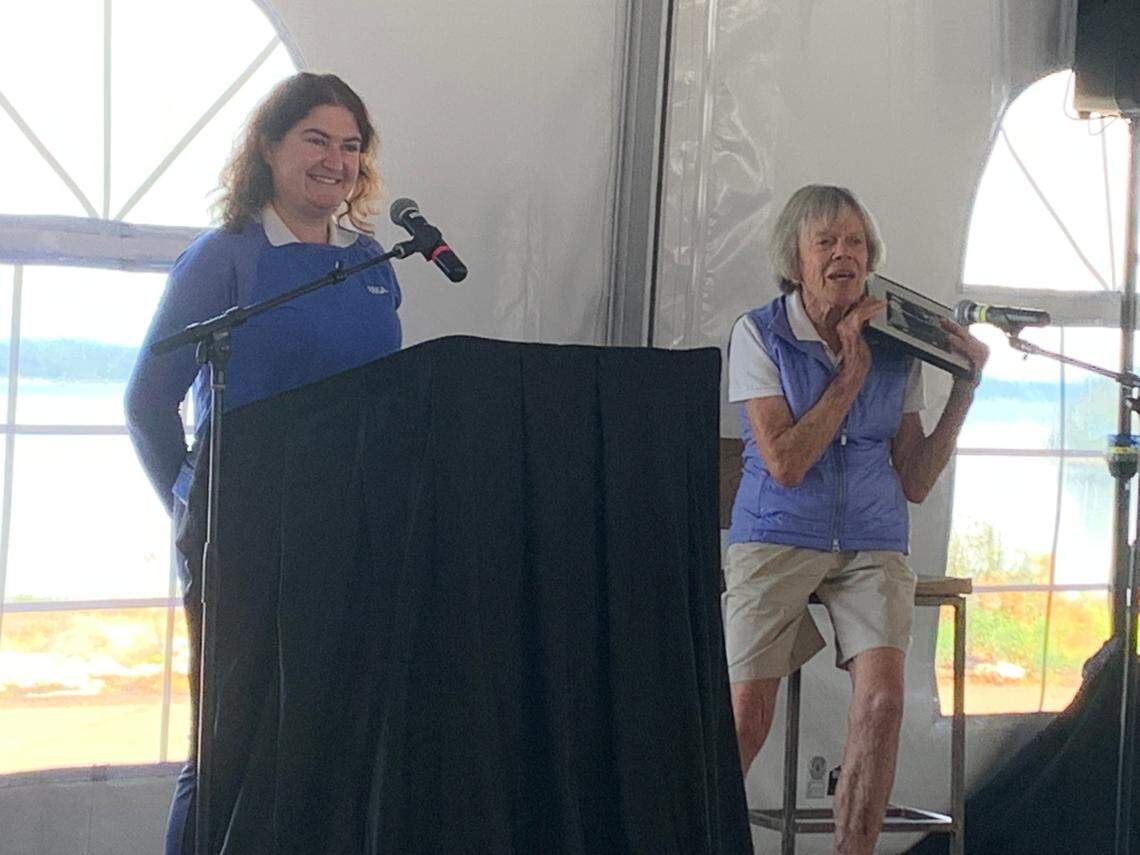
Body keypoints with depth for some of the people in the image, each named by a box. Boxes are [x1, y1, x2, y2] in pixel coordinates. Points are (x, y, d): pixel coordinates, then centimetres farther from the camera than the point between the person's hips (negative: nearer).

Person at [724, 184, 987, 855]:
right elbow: (785, 464, -11)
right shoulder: (759, 334, -1)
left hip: (872, 543, 3)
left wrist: (965, 391, 2)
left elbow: (914, 483, 9)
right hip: (777, 539, -3)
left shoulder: (896, 347, 8)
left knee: (883, 698, -20)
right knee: (745, 717, -13)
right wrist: (851, 374, -9)